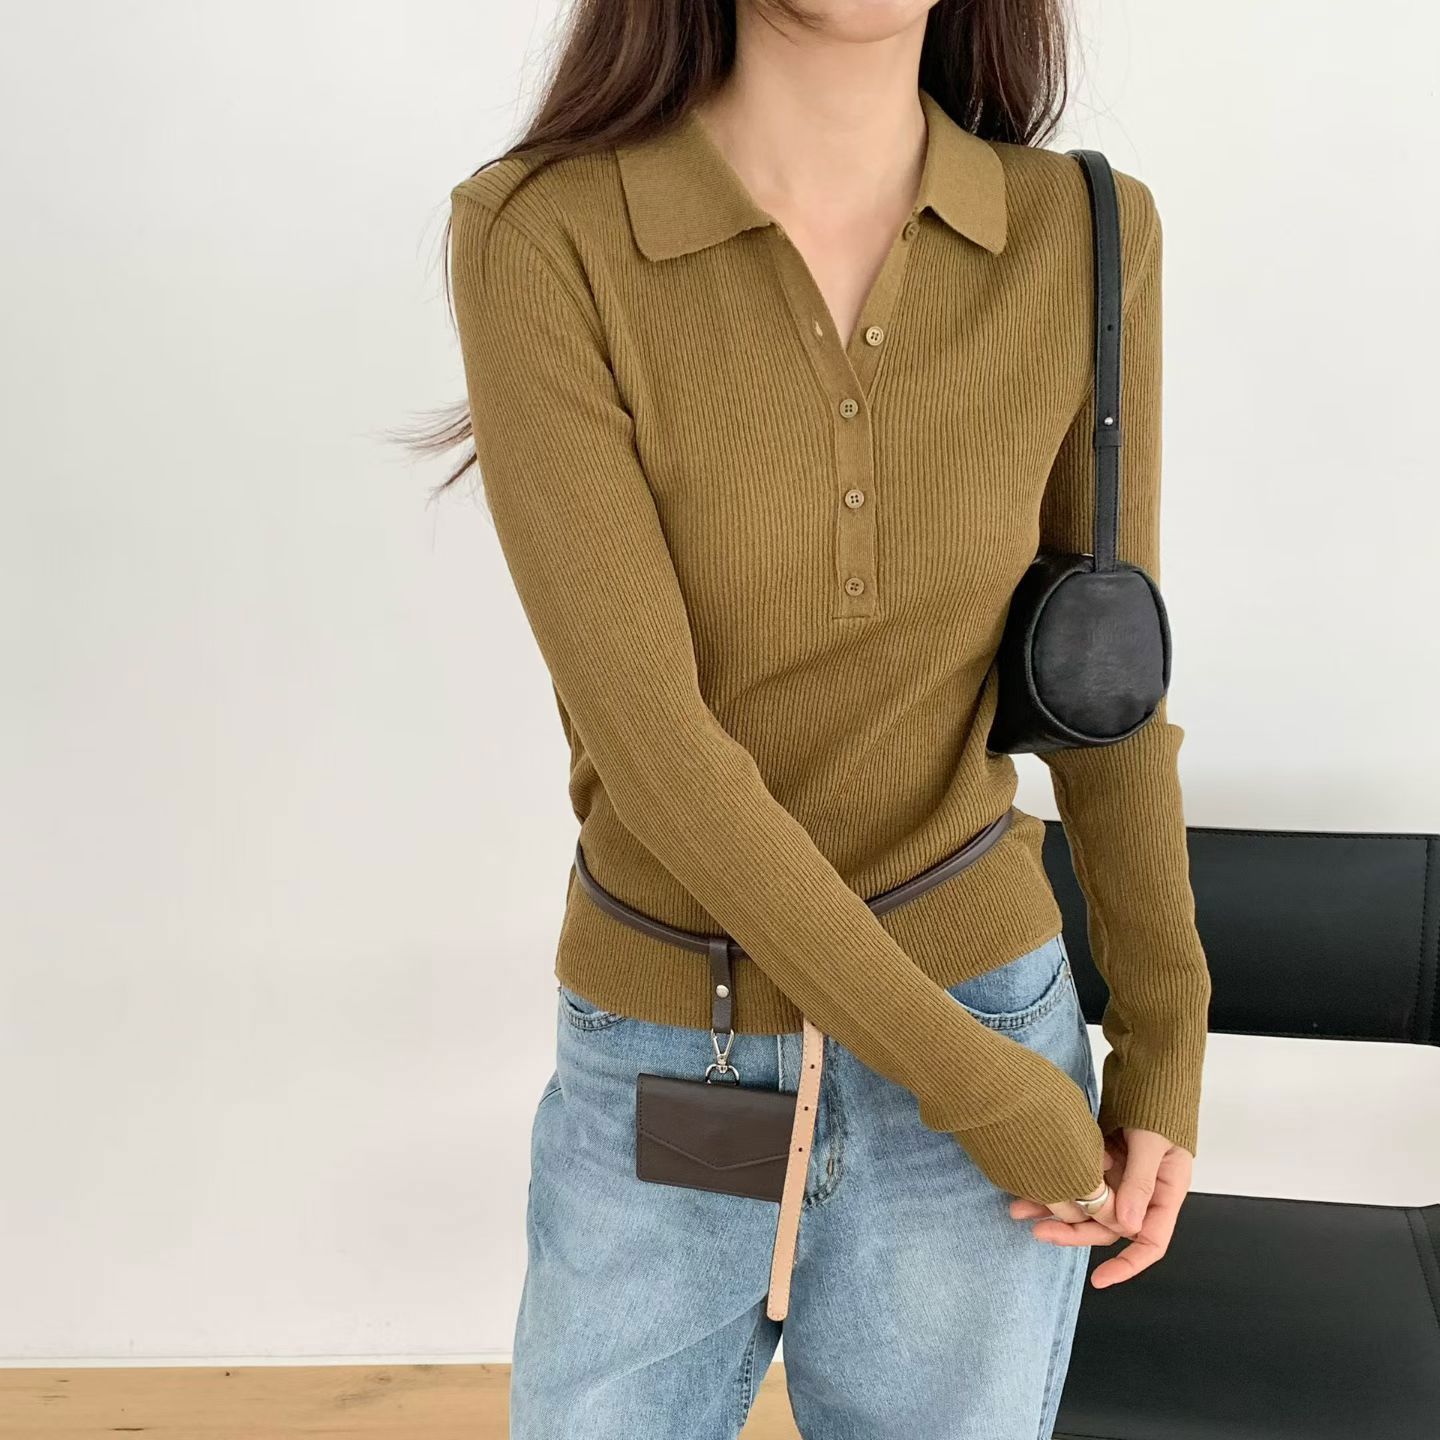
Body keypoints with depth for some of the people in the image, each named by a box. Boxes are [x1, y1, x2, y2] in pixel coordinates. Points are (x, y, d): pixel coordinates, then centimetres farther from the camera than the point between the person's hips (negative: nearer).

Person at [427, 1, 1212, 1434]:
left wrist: (1165, 1052, 3)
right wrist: (984, 1092, -19)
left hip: (985, 1018, 2)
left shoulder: (1081, 239, -7)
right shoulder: (541, 240, -17)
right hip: (665, 1079, -1)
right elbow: (644, 741, -22)